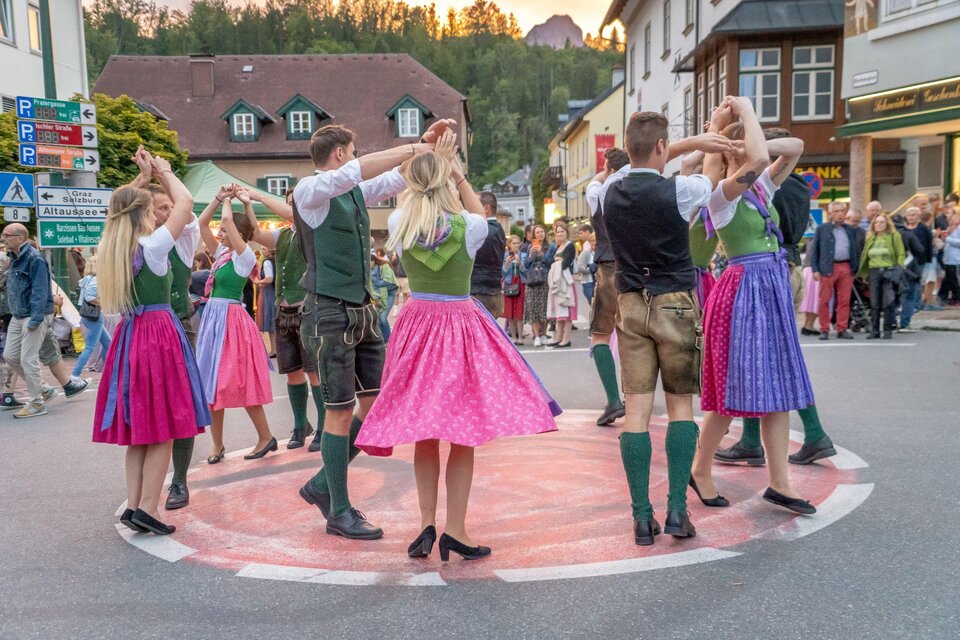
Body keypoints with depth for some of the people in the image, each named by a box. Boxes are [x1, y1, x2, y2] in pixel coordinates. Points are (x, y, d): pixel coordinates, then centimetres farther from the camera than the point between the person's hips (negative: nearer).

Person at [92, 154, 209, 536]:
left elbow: (125, 208, 28)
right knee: (163, 427, -2)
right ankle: (146, 508, -1)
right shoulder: (152, 246, -11)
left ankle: (133, 505, 14)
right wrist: (164, 173, 9)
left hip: (130, 335, 8)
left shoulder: (112, 248, 9)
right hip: (159, 335, -7)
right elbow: (185, 204, -5)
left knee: (140, 427, 11)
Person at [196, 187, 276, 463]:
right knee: (212, 382, 9)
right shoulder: (221, 252, 12)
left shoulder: (245, 256, -9)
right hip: (213, 318, 8)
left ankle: (266, 437, 12)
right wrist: (218, 197, 7)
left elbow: (227, 218, -19)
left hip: (232, 320, -8)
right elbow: (202, 223, 11)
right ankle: (217, 443, 18)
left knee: (240, 382, -3)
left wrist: (228, 201, -2)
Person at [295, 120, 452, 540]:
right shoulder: (309, 191, -8)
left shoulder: (356, 192, 14)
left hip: (363, 312, 8)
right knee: (341, 411, -1)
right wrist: (414, 149, -20)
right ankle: (339, 512, 13)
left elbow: (397, 179, 22)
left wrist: (426, 143, 9)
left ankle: (322, 485, 24)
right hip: (329, 313, -8)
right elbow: (357, 171, -24)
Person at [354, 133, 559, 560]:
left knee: (424, 434, 12)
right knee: (463, 435, 4)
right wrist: (457, 173, 21)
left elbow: (415, 199, 20)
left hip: (417, 325, 3)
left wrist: (431, 161, 28)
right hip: (462, 325, -3)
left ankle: (427, 524, 12)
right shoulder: (469, 226, -11)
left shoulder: (399, 224, -4)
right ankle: (455, 530, 7)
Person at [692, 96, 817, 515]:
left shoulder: (762, 190, 12)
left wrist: (747, 135, 4)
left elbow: (795, 146, 15)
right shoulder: (722, 196, -10)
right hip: (743, 291, -8)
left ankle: (779, 483, 15)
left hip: (773, 291, 8)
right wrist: (746, 113, -13)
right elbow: (758, 160, -27)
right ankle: (700, 470, 18)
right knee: (734, 392, -1)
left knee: (779, 390, 7)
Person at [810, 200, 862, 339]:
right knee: (824, 301, -2)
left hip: (847, 269, 3)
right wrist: (815, 269, -5)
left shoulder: (851, 230, 15)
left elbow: (856, 250, 16)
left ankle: (842, 329, 10)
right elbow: (814, 250, 4)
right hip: (828, 269, -2)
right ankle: (824, 330, 6)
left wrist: (856, 269, 7)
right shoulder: (822, 229, 7)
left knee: (845, 301, 2)